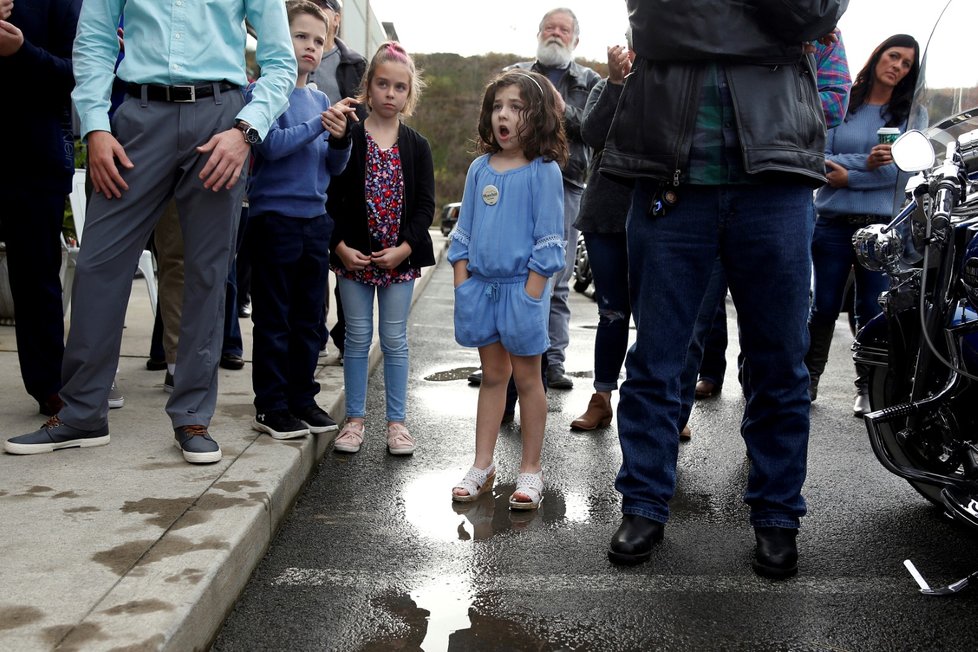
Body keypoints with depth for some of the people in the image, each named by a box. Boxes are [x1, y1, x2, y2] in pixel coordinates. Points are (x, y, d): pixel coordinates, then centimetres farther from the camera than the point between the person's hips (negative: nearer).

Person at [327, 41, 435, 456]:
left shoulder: (416, 146, 4)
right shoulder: (348, 139, 0)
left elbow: (425, 204, 0)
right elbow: (331, 198, -2)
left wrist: (404, 248, -11)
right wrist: (341, 246, -12)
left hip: (400, 259, 1)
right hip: (353, 256, 0)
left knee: (395, 340, 6)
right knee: (357, 337, 7)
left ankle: (397, 421, 15)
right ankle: (355, 418, 17)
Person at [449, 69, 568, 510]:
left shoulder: (543, 172, -7)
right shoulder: (479, 169, 8)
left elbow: (548, 241, -9)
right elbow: (463, 232, 11)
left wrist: (531, 294, -14)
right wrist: (462, 286, 4)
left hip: (521, 286, -4)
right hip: (480, 284, 5)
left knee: (527, 377, 5)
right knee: (492, 375, 13)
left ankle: (530, 470, 17)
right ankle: (482, 466, 21)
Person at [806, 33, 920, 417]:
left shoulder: (909, 114, 8)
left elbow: (901, 170, -6)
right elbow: (821, 159, -4)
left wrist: (848, 176, -10)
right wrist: (867, 163, -16)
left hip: (881, 225, 0)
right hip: (833, 222, 0)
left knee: (873, 312, 3)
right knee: (825, 307, 6)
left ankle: (867, 388, 15)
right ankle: (809, 378, 20)